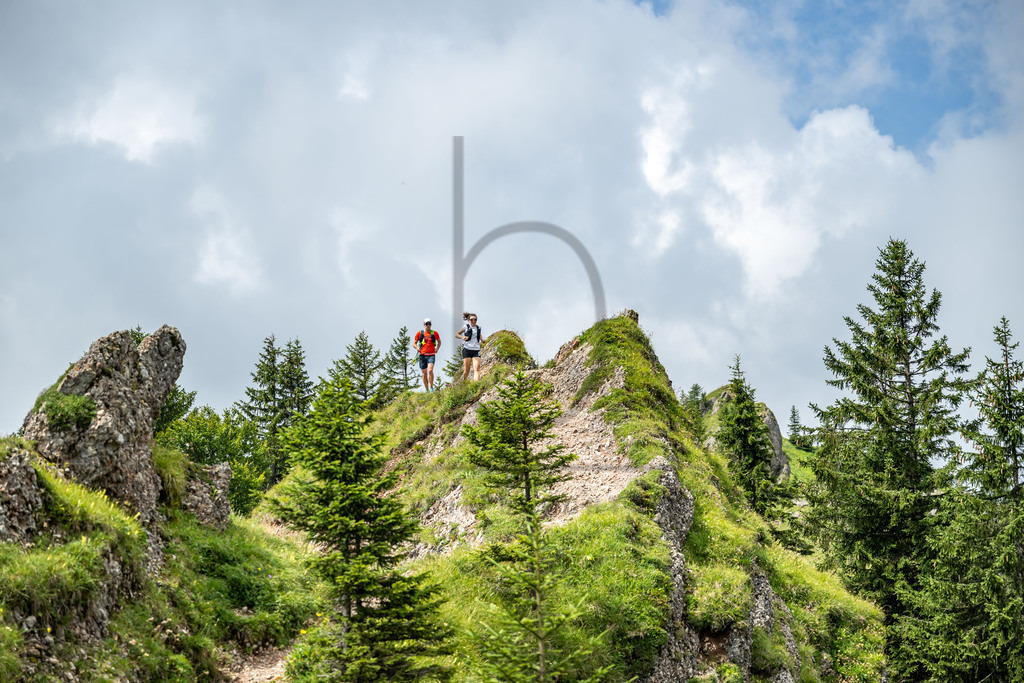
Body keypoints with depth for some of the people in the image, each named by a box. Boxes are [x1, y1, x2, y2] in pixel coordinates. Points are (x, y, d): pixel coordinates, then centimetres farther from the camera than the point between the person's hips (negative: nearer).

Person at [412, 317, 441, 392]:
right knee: (424, 373, 5)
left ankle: (431, 387, -9)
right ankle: (427, 390, 17)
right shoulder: (419, 333, 5)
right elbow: (414, 343, 12)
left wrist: (437, 348, 5)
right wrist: (417, 348, -9)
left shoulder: (434, 333, 6)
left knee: (430, 370, -22)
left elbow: (439, 341, 23)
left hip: (431, 355, -1)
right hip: (422, 355, 1)